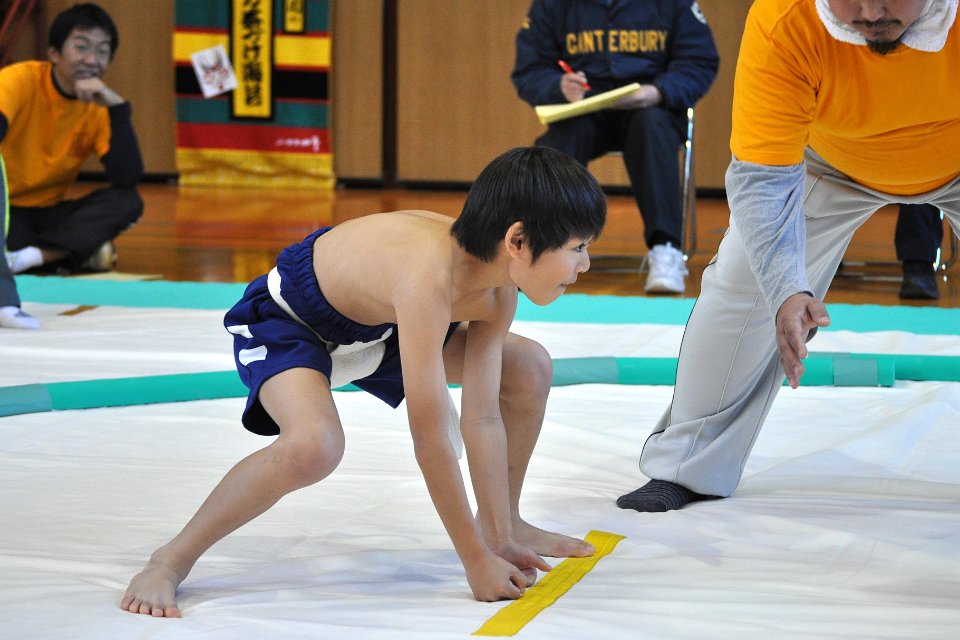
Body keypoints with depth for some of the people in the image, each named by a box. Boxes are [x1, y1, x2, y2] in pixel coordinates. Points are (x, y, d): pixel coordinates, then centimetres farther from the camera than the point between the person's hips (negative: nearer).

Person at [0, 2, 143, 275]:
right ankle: (77, 249, -17)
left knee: (127, 201, -19)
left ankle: (31, 255, -31)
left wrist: (117, 107, -24)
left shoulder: (100, 107, -2)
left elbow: (127, 178, -15)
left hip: (46, 213, 6)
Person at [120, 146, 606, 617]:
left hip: (374, 323, 8)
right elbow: (430, 440, -37)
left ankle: (502, 525, 26)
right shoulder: (428, 279, -42)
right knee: (314, 446, -37)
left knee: (530, 369, 5)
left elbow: (483, 420, -10)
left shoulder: (497, 295, -17)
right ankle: (171, 561, -17)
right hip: (284, 319, -8)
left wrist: (499, 540, -10)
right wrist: (476, 562, -28)